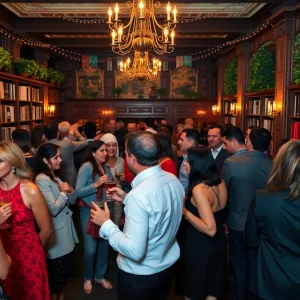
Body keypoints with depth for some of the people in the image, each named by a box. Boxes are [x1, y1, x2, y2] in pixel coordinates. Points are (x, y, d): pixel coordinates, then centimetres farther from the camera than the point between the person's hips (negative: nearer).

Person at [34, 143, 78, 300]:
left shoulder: (55, 177, 11)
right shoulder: (42, 180, -18)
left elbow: (72, 201, 11)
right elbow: (53, 209, -25)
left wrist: (70, 190, -9)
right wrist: (64, 192, -12)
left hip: (66, 229, 9)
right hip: (56, 233, -9)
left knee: (66, 270, 21)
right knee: (56, 272, 7)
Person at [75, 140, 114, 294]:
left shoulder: (106, 168, 5)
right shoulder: (86, 167, -15)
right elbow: (78, 192, -20)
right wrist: (96, 184, -29)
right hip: (89, 212, -6)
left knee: (104, 245, 13)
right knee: (90, 249, -2)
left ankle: (100, 276, 33)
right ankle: (88, 278, 25)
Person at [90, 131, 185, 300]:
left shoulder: (138, 195, -32)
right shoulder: (174, 180, -8)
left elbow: (135, 251, -30)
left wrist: (106, 224, -19)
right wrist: (127, 199, 6)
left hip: (141, 276, -7)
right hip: (167, 266, 7)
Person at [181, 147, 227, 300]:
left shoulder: (199, 189, -25)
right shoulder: (220, 183, -2)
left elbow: (210, 229, -29)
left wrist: (185, 212, -21)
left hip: (199, 247, -7)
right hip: (218, 243, 8)